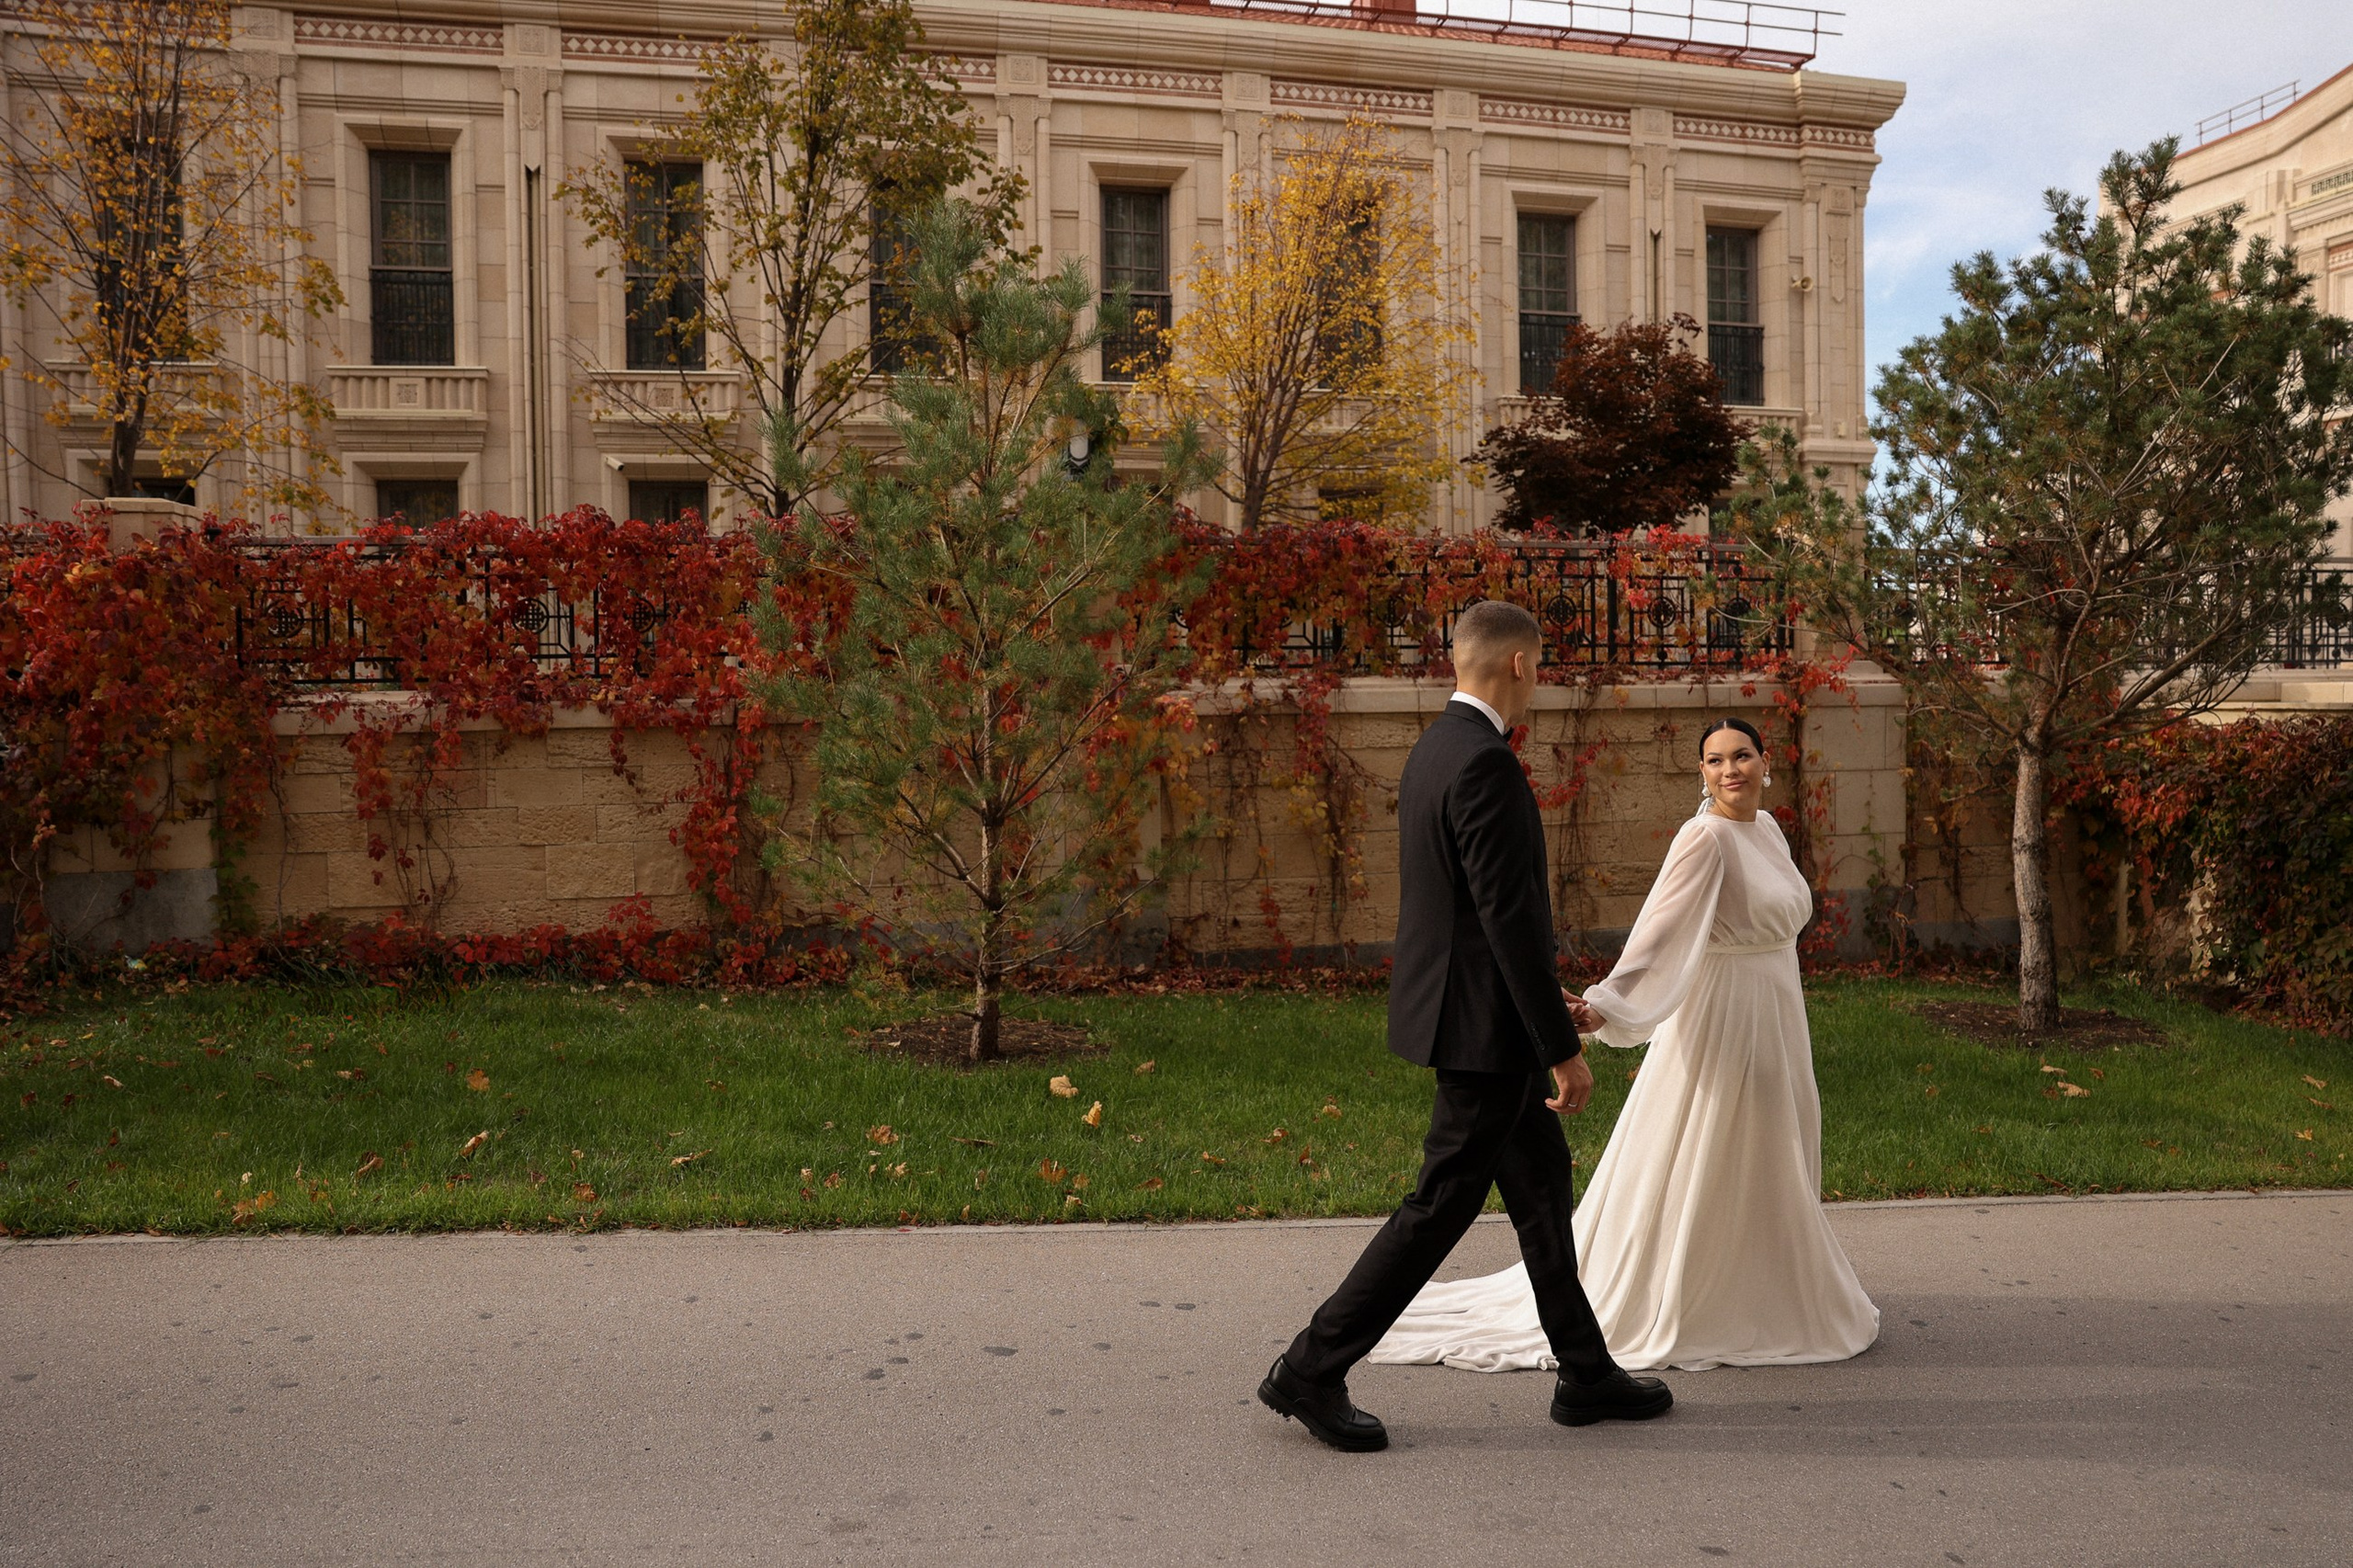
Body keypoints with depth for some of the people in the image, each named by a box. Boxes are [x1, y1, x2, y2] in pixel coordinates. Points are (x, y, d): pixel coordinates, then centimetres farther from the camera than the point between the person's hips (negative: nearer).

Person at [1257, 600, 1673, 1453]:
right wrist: (1563, 1051, -19)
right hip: (1486, 1023, -10)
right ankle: (1311, 1371, 8)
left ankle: (1586, 1374, 29)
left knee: (1541, 1178, 17)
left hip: (1463, 1008, 10)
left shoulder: (1433, 749, 10)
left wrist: (1543, 1010, 25)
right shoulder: (1485, 764, -21)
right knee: (1443, 1204, -1)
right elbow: (1510, 919, -24)